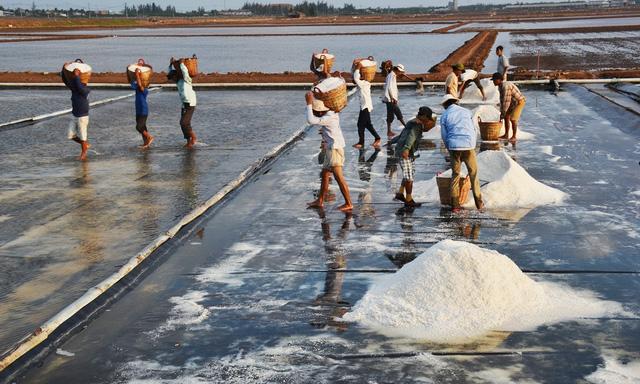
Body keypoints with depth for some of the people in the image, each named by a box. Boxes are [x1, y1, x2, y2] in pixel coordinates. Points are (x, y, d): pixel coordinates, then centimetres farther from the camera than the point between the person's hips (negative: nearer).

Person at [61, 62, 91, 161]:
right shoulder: (73, 88, 1)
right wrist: (64, 69, -15)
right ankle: (86, 145, 30)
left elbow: (79, 88, -39)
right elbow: (65, 80, -2)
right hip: (74, 116, 7)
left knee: (82, 137, 3)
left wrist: (76, 76, -39)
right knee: (71, 136, 10)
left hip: (83, 117, -7)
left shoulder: (86, 90, -18)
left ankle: (83, 153, 19)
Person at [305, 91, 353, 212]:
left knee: (338, 177, -9)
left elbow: (311, 120, -29)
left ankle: (348, 204, -6)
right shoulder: (332, 113, 7)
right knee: (324, 174, 17)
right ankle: (320, 201, 26)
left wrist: (309, 103, -20)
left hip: (334, 149, -11)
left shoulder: (328, 118, -20)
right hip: (331, 149, 11)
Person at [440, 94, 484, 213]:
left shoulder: (444, 116, 7)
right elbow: (474, 131, 14)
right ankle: (479, 202, 12)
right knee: (474, 174, 12)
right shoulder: (466, 112, 12)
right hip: (469, 145, 0)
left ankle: (455, 204, 6)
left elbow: (444, 136, 7)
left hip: (454, 147, 0)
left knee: (455, 175, 12)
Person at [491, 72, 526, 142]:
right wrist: (501, 112, 3)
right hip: (513, 102, 10)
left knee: (512, 119, -14)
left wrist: (502, 114, -27)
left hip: (519, 102, -10)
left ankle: (513, 137, -4)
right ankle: (506, 135, 16)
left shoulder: (505, 86, -30)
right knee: (506, 117, 9)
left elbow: (506, 101, -31)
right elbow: (502, 100, 7)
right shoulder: (500, 86, 2)